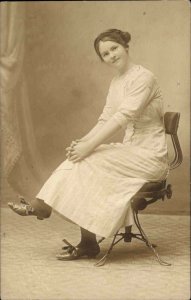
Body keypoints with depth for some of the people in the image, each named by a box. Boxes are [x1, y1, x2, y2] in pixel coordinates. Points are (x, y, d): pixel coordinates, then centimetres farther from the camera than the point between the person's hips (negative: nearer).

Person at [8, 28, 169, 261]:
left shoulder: (143, 77, -13)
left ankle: (42, 206, -5)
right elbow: (105, 120, 7)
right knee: (81, 161, -15)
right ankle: (87, 243, -15)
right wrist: (83, 142, -11)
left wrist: (89, 146, -26)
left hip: (150, 156, -7)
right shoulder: (116, 82, 13)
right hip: (131, 152, 7)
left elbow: (123, 116, -23)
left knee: (87, 162, -22)